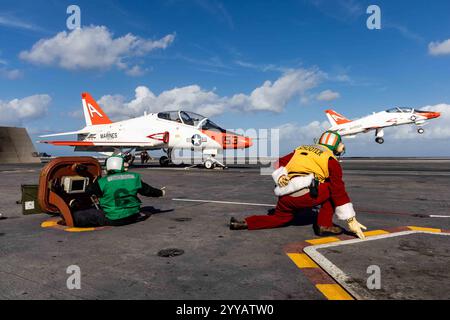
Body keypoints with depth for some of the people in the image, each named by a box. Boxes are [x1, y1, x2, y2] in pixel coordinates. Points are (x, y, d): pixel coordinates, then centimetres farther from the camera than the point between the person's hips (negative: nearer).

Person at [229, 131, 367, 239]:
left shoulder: (301, 149, 25)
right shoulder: (331, 160, 7)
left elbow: (280, 163, 18)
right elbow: (339, 191, 2)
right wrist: (351, 220, 4)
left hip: (285, 197, 7)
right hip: (305, 195, -6)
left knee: (281, 218, 29)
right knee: (333, 188, 14)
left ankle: (243, 223, 17)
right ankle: (324, 226, 9)